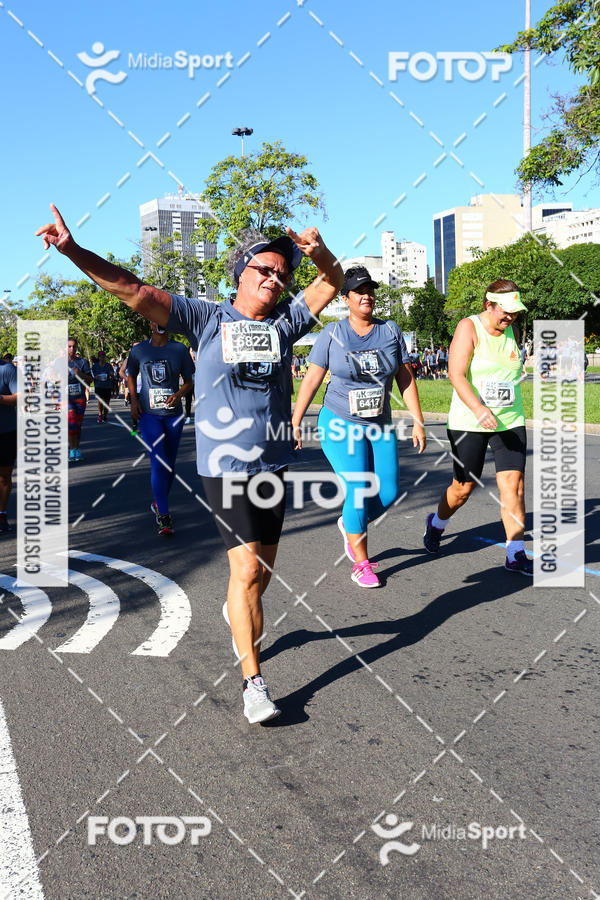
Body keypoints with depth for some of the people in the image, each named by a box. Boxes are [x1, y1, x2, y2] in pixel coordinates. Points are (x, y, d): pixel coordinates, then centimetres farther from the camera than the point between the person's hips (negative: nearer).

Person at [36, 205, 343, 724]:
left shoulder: (284, 323, 6)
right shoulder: (206, 319, -3)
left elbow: (332, 283, 6)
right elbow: (133, 291, -8)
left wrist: (318, 252, -16)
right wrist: (74, 250, -17)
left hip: (274, 463, 4)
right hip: (225, 466, -4)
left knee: (264, 567, 14)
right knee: (247, 567, -10)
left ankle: (239, 615, 47)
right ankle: (253, 681, 1)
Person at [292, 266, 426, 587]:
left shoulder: (390, 331, 3)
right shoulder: (332, 334, -5)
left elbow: (405, 378, 6)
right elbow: (311, 380, -2)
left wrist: (418, 422, 3)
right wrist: (295, 422, -5)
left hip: (380, 426, 4)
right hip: (340, 425, -4)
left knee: (388, 493, 2)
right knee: (358, 491, -10)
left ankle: (350, 525, 33)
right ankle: (361, 564, 8)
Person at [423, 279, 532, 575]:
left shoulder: (513, 330, 7)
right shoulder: (468, 328, -12)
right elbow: (456, 375, -22)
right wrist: (479, 410, -34)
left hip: (510, 421, 5)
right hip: (469, 423, -4)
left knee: (514, 484, -5)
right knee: (463, 488, 6)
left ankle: (515, 554, 2)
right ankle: (436, 523, 36)